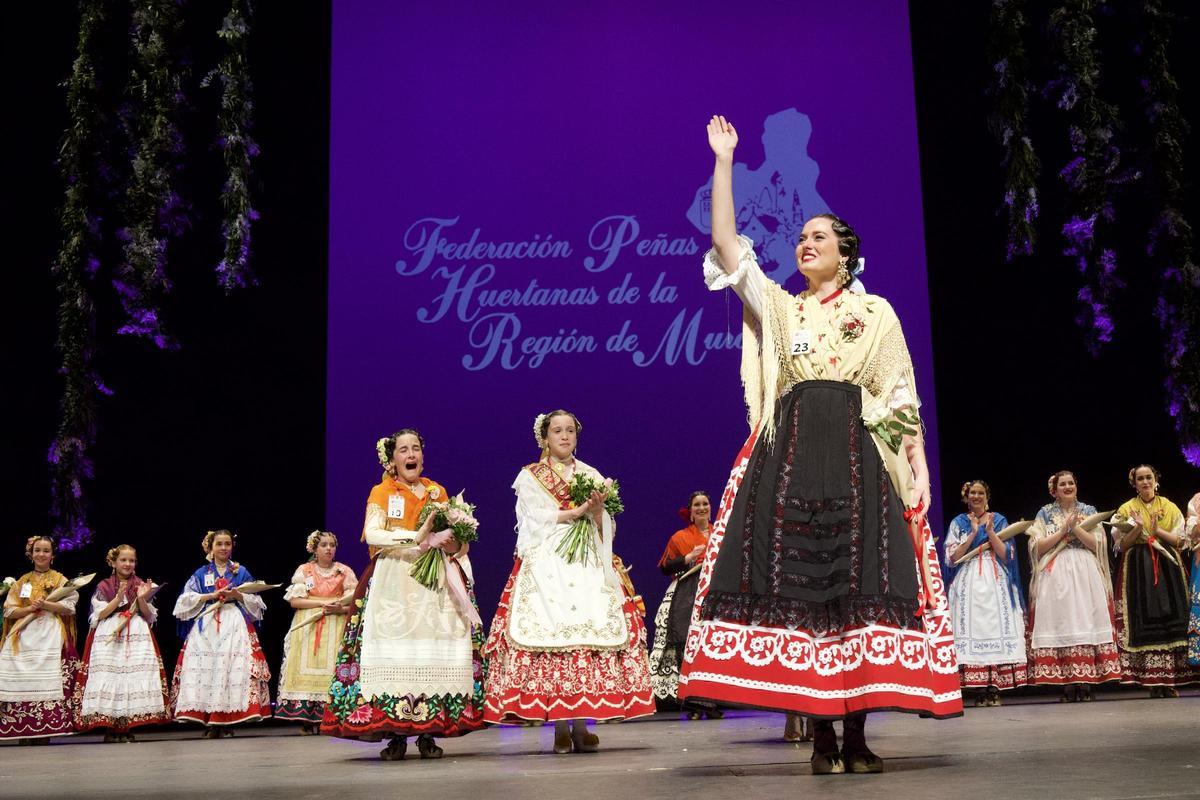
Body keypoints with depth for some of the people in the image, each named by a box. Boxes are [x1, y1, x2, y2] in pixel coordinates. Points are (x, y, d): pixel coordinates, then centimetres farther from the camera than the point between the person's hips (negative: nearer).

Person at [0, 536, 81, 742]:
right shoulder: (22, 581, 17)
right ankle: (23, 732, -6)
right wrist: (31, 608, -8)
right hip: (24, 636, 2)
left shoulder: (60, 579, 10)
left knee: (48, 680, -13)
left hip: (51, 636, -2)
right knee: (23, 680, -9)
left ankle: (45, 731, -12)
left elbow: (69, 607, -1)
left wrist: (45, 604, -14)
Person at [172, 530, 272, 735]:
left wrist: (239, 595, -9)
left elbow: (256, 602, 9)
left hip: (235, 627, -1)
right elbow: (186, 601, 1)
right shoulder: (201, 574, 13)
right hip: (206, 627, 1)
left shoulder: (241, 572, 12)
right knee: (205, 669, -9)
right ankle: (210, 723, -5)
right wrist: (213, 595, -9)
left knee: (233, 670, -12)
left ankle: (227, 722, -7)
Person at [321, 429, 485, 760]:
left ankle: (428, 732, -4)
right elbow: (372, 534, -7)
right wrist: (417, 538, -17)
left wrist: (453, 544, -6)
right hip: (394, 581, -3)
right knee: (394, 649, -13)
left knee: (435, 651, -8)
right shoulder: (381, 493, 8)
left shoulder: (438, 492, 18)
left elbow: (455, 535, 17)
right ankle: (395, 734, -8)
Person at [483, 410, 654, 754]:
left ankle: (581, 724, -9)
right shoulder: (529, 477, 12)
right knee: (549, 634, -14)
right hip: (546, 566, -2)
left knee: (591, 630, -11)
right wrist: (579, 510, -9)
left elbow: (605, 529, 13)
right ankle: (560, 727, -11)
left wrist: (598, 511, -8)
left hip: (587, 567, 3)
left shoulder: (592, 476, 19)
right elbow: (539, 520, -3)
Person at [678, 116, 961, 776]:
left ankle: (856, 733, -5)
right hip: (790, 454, 1)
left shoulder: (875, 312, 15)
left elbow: (901, 395, 9)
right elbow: (724, 242, 11)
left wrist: (919, 467, -1)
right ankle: (821, 735, -2)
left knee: (859, 580, -9)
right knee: (797, 579, -7)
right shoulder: (778, 307, 19)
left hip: (858, 455, -1)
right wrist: (724, 160, 11)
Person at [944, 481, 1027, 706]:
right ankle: (981, 689, -6)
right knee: (973, 628, -8)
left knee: (996, 628, -8)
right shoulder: (958, 523, 12)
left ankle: (995, 689, -6)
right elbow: (953, 557, 1)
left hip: (995, 583, 0)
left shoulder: (999, 520, 13)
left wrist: (990, 531, -8)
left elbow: (1007, 555, 3)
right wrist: (973, 534, -7)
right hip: (968, 584, 0)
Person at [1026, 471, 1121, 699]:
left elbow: (1098, 544, 2)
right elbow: (1037, 547, -1)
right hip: (1055, 575, -1)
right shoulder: (1045, 513, 9)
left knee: (1086, 620, -6)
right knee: (1060, 622, -6)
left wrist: (1075, 527, -9)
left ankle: (1086, 681, -5)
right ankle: (1067, 683, -6)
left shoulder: (1088, 511, 11)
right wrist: (1063, 530, -8)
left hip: (1085, 574, 1)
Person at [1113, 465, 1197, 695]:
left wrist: (1157, 531, -11)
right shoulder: (1126, 509, 7)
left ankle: (1169, 679, -3)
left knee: (1170, 620, -6)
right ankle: (1154, 682, -5)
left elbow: (1180, 541, 4)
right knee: (1144, 622, -7)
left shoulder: (1170, 508, 11)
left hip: (1167, 568, 2)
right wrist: (1138, 529, -14)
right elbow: (1122, 546, 2)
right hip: (1139, 570, -1)